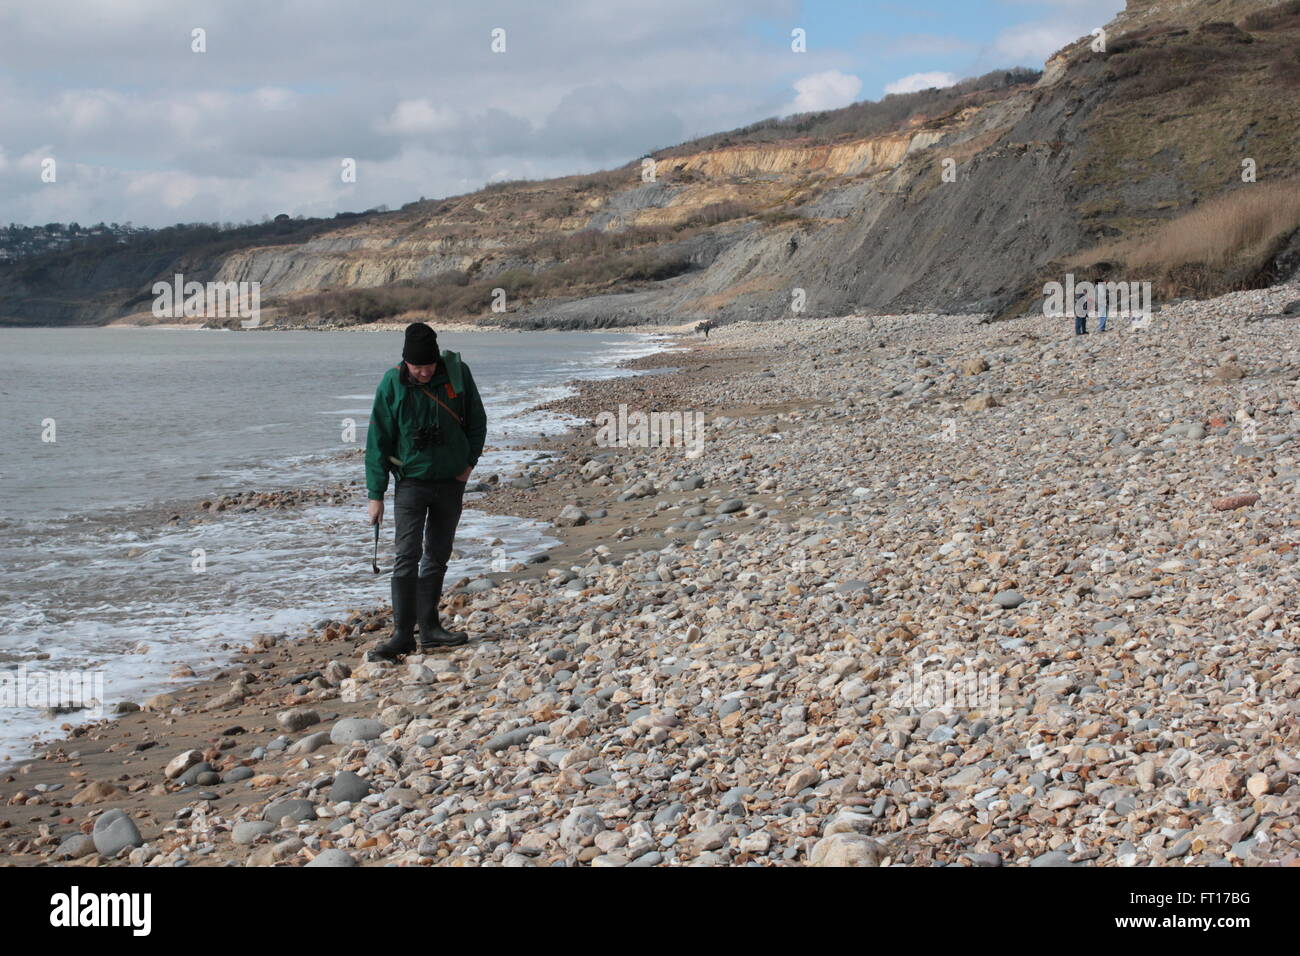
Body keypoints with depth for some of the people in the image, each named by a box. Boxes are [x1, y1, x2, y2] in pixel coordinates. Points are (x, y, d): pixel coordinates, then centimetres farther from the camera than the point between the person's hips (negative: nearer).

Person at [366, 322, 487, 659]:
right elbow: (378, 441, -6)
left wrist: (470, 461, 0)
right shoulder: (392, 384, -12)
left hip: (451, 481, 3)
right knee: (407, 557, -11)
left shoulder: (457, 372, -8)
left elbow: (477, 420, 8)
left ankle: (429, 628, 19)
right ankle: (403, 634, -10)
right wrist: (375, 494, -8)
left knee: (438, 556, 10)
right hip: (411, 481, -3)